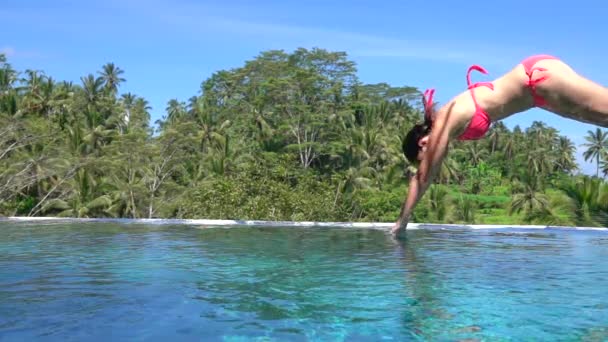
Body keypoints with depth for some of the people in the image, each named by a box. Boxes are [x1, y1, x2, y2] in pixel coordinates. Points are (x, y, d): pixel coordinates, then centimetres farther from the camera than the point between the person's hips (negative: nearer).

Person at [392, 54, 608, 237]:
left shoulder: (443, 125, -16)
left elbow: (423, 178, -14)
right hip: (537, 77, 7)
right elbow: (421, 177, 12)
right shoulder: (442, 125, 7)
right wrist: (402, 221, 14)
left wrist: (402, 223, -7)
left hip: (540, 76, -7)